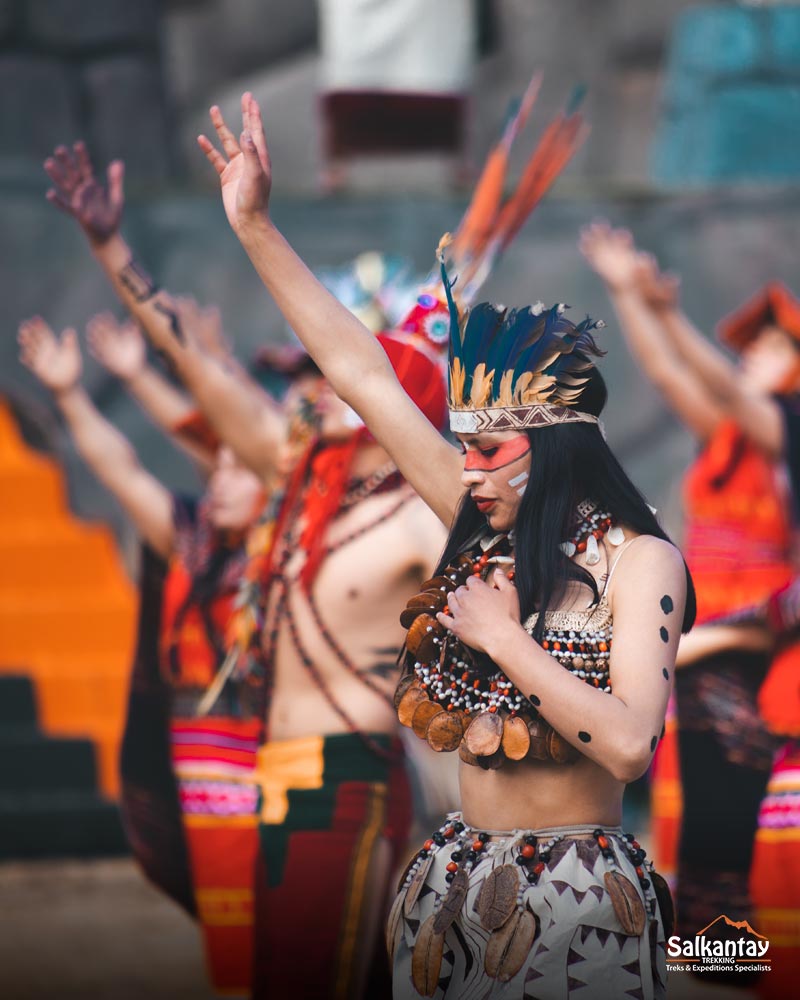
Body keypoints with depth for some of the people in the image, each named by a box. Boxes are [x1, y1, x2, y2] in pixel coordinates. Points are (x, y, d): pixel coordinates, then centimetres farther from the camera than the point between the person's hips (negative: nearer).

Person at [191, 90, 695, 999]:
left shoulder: (639, 563, -11)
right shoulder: (485, 531, 5)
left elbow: (629, 742, -25)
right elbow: (359, 372, 6)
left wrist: (503, 637, -18)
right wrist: (253, 225, 5)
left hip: (576, 895, -6)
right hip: (457, 879, 6)